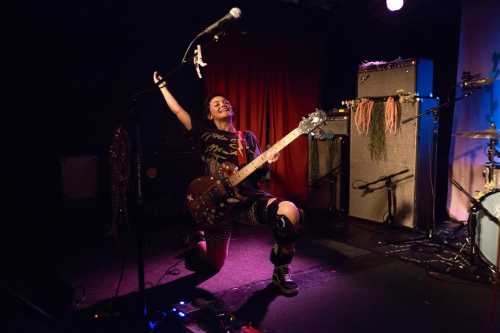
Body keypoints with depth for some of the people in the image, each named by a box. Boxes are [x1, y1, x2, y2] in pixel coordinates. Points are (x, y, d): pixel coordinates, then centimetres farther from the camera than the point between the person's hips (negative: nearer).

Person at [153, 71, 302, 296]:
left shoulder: (248, 137, 17)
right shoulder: (206, 135, 11)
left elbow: (257, 173, 11)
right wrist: (162, 85, 16)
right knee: (212, 265, 4)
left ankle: (280, 271, -8)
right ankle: (197, 241, 41)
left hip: (250, 197, 1)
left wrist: (267, 162, -10)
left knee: (290, 211, -29)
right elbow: (178, 110, 9)